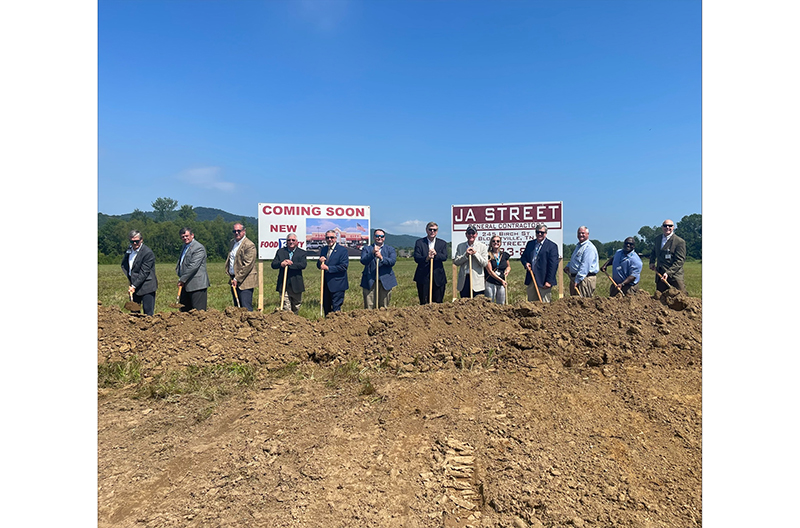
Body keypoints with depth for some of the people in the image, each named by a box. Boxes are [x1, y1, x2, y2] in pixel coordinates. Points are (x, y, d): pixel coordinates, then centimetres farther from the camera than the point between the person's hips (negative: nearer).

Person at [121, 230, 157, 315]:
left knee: (148, 312, -5)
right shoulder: (129, 249, 8)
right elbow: (124, 264, 20)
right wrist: (128, 278, 4)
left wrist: (134, 286, -20)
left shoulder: (148, 252, -17)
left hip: (146, 287, -7)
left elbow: (144, 272, -18)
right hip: (133, 285, 7)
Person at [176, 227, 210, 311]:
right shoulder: (184, 247, 18)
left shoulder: (199, 248, -12)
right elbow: (180, 262, 29)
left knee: (198, 311, -6)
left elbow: (193, 266, -19)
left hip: (197, 285, -9)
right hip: (186, 285, 9)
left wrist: (182, 279, -15)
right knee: (184, 310, 12)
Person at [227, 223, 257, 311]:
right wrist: (231, 276, 13)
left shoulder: (249, 245, -14)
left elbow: (247, 265, -18)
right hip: (234, 279, 9)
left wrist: (237, 279, -16)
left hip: (244, 280, -8)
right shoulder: (232, 242, 14)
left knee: (246, 308, -9)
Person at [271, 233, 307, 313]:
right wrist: (281, 264, -22)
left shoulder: (302, 252, 5)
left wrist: (290, 264, -22)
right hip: (283, 284, 0)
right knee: (285, 307, -5)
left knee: (296, 306, 13)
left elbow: (303, 265, -13)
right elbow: (273, 265, 0)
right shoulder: (280, 251, 10)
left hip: (296, 285, 0)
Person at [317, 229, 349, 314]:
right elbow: (319, 266, 16)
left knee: (336, 308, -4)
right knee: (326, 307, 13)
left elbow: (344, 266, -16)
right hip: (326, 284, 6)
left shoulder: (342, 250, -7)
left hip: (337, 284, -6)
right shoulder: (323, 250, 13)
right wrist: (320, 262, -8)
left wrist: (328, 268, -18)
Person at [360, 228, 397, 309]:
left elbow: (392, 261, -7)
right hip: (370, 281, -1)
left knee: (384, 307, 4)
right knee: (369, 307, -2)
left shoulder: (390, 249, 12)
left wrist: (381, 258, -23)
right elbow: (363, 261, -7)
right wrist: (372, 253, -22)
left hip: (385, 281, 1)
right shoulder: (366, 249, 11)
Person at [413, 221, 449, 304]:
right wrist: (426, 258, -26)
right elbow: (416, 258, -7)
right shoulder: (419, 242, 6)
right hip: (423, 277, -1)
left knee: (438, 302, 4)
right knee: (424, 303, 1)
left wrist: (436, 254, -23)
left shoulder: (442, 243, 11)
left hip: (438, 277, 1)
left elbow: (445, 257, -4)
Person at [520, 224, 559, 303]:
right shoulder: (530, 243, 13)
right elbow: (523, 256, 22)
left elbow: (553, 265, -9)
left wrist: (549, 281, -14)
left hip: (543, 281, -5)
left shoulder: (552, 246, -4)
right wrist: (526, 263, -3)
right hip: (531, 280, 5)